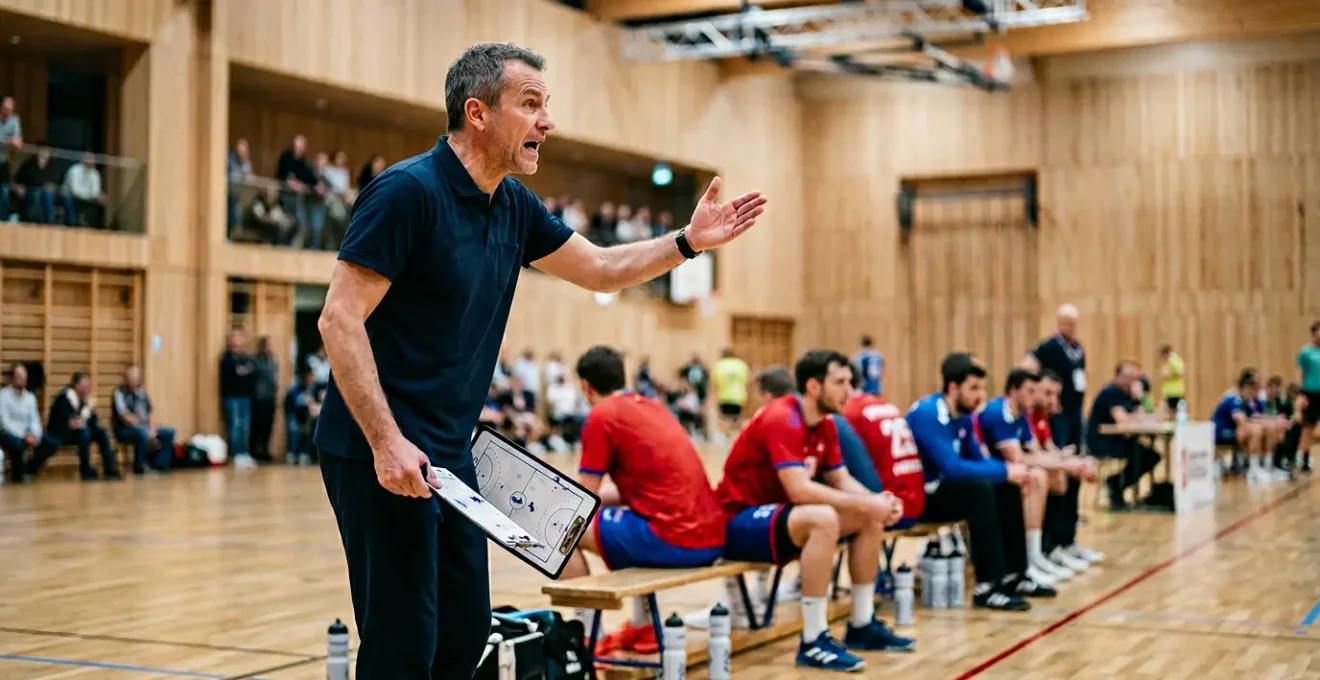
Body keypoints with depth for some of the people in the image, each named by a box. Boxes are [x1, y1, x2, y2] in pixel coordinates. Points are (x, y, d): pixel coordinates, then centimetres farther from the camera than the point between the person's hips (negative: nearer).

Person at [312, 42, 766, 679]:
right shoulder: (406, 191, -16)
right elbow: (339, 318, -19)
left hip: (450, 454, 9)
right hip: (383, 454, -8)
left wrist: (688, 240, 7)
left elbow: (598, 269, 22)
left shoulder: (513, 206, 9)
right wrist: (386, 442, -25)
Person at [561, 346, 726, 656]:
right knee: (632, 522, 37)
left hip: (675, 540, -8)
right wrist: (593, 494, 30)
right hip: (711, 537, 8)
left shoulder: (602, 416, -3)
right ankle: (642, 628, 32)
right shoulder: (654, 406, 20)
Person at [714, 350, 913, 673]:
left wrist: (877, 501, -13)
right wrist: (865, 503, -28)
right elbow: (799, 490, -32)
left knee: (871, 519, 4)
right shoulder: (782, 420, -23)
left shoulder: (825, 426, 5)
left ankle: (862, 624, 12)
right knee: (822, 518, -35)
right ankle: (813, 641, -27)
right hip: (738, 522, -10)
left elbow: (841, 480, 8)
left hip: (777, 515, 10)